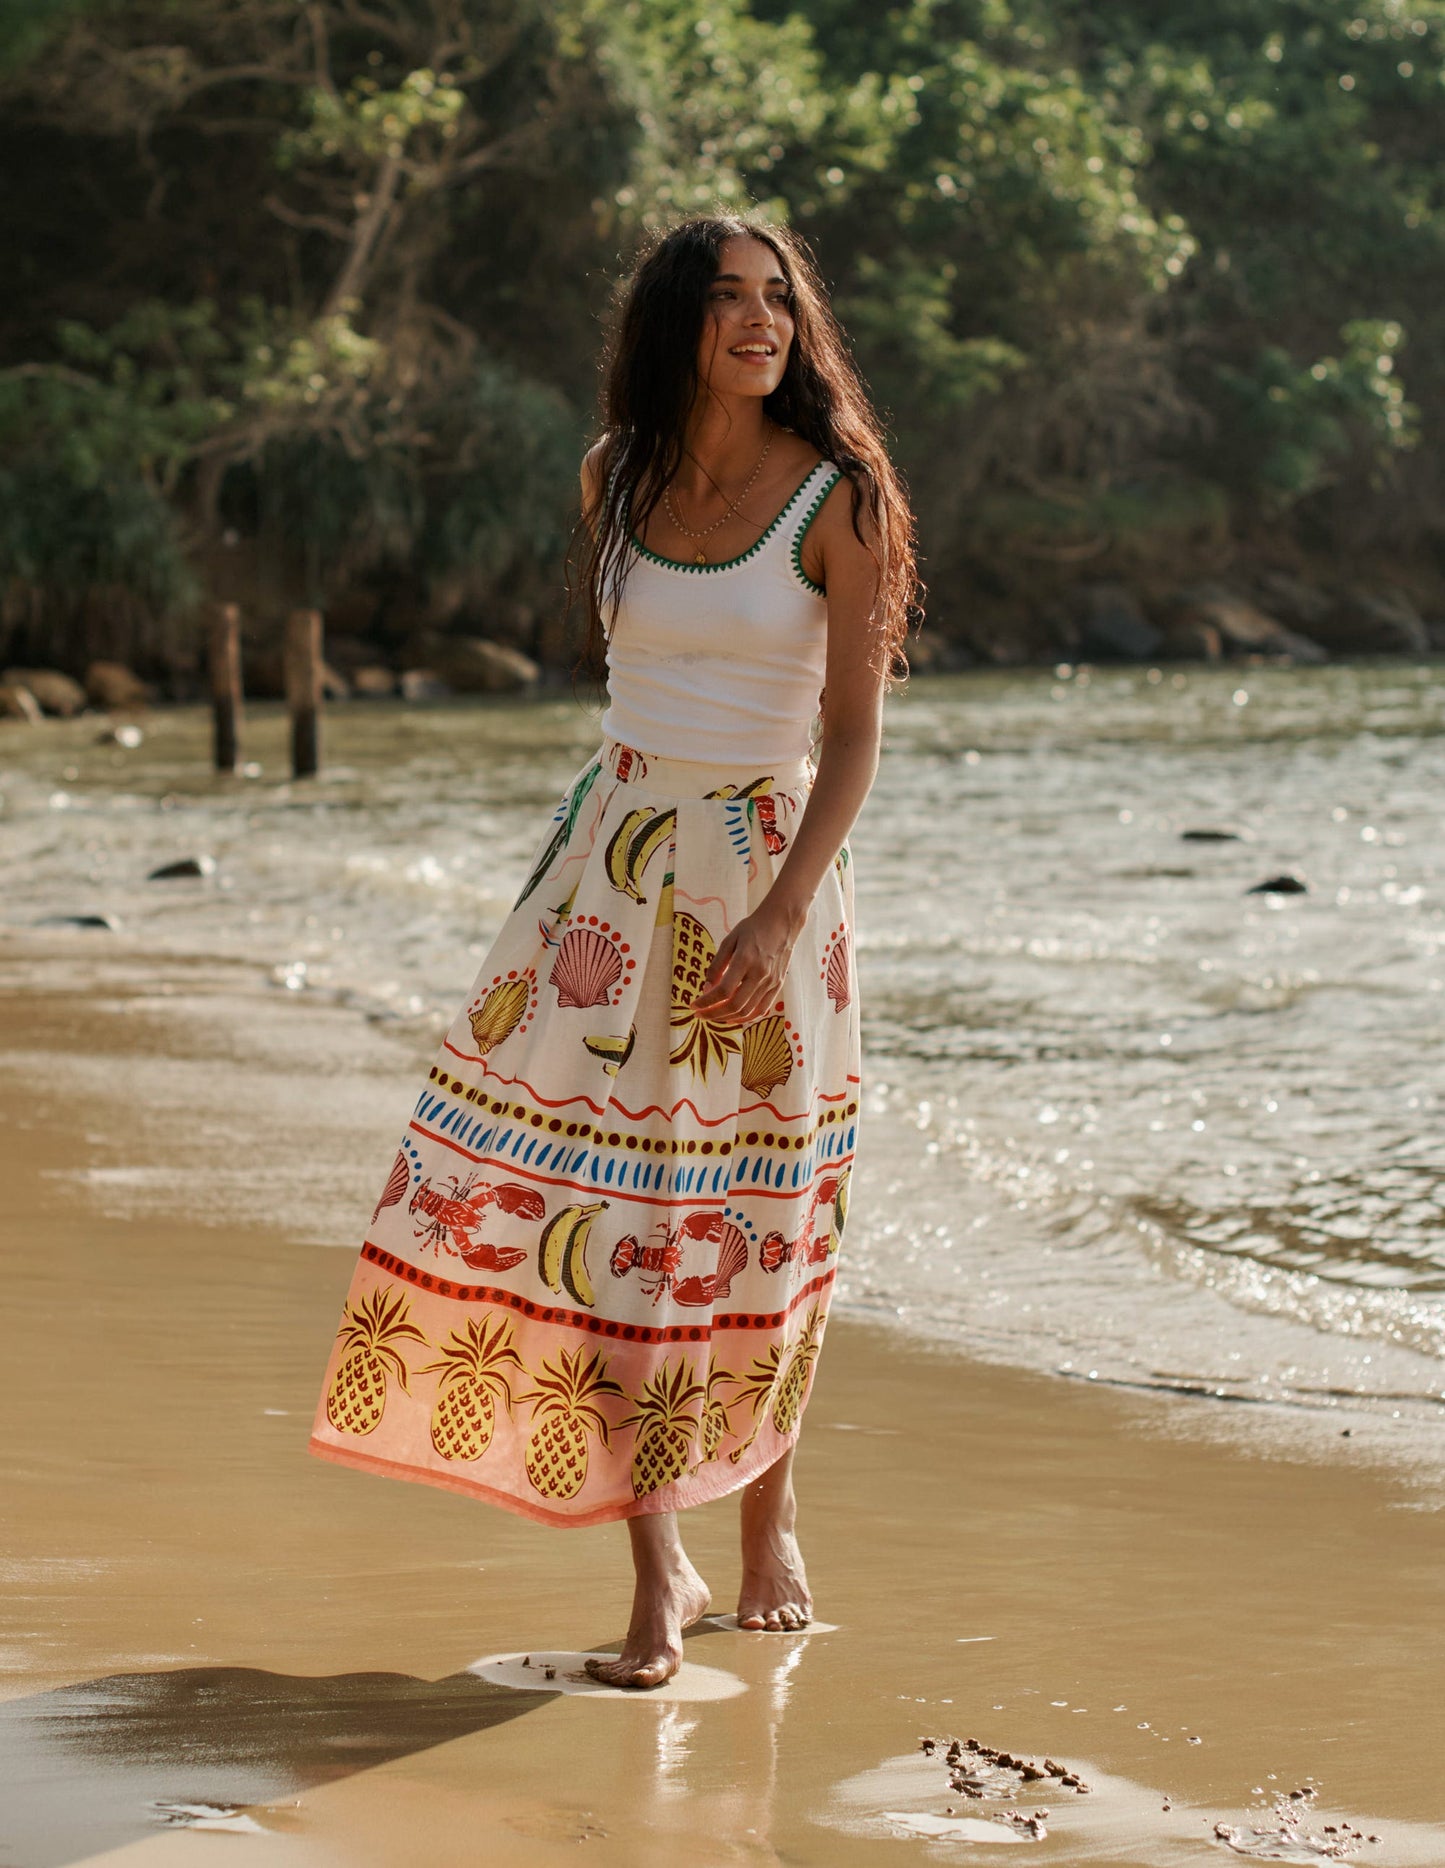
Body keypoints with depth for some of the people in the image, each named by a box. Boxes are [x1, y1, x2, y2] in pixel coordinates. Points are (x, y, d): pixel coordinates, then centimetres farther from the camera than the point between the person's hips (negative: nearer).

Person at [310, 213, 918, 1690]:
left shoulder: (838, 497, -8)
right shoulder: (616, 476, 4)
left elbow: (854, 729, -11)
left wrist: (781, 915, -20)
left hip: (769, 863, -3)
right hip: (616, 853, 3)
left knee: (753, 1210, 6)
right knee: (591, 1179, -7)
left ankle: (771, 1513, 30)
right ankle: (658, 1576, -1)